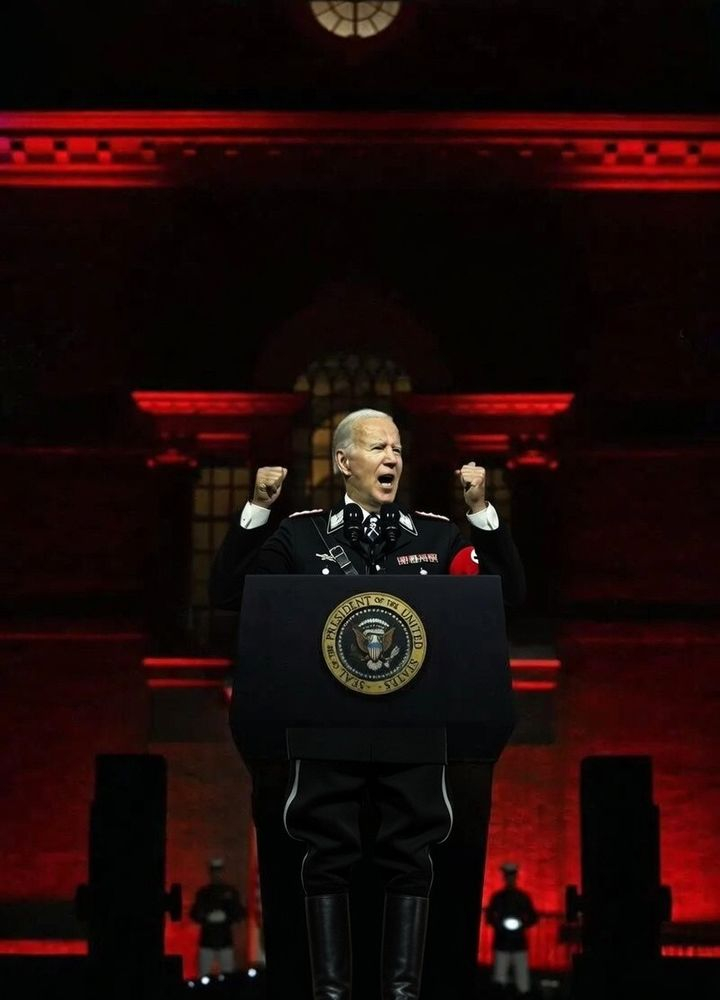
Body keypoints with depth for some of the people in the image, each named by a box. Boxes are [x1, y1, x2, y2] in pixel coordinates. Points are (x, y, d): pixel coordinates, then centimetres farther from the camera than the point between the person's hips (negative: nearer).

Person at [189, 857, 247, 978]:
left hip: (226, 942, 0)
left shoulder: (231, 891, 5)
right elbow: (195, 916, 10)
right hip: (206, 941, 0)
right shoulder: (203, 892, 7)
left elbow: (241, 915, 5)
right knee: (204, 977, -2)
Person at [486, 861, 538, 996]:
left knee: (522, 981, -7)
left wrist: (523, 924, -9)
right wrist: (498, 925, -10)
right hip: (501, 942, 0)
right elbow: (490, 917, 9)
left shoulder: (523, 897, 9)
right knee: (500, 980, -8)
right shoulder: (497, 897, 8)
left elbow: (533, 918, 10)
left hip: (519, 942, 0)